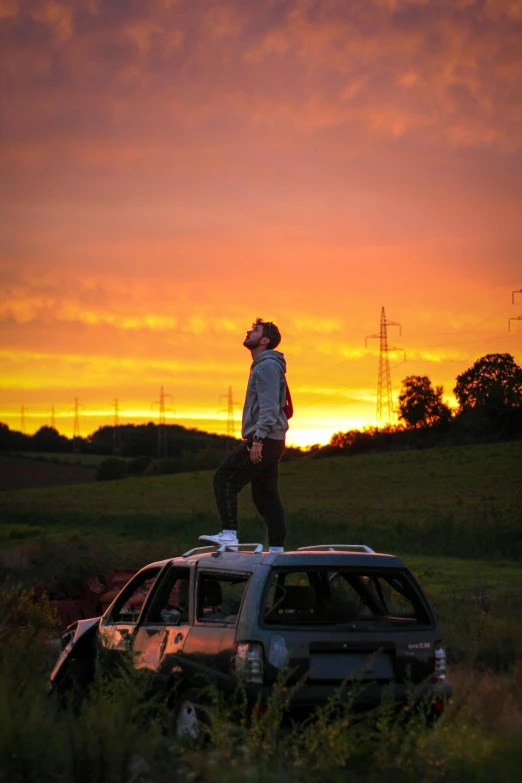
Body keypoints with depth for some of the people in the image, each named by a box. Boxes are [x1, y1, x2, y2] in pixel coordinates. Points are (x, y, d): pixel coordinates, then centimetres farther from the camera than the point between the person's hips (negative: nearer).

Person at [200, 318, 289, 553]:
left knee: (224, 479, -11)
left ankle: (229, 535, -18)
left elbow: (269, 407, -22)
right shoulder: (263, 366, 22)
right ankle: (277, 548, 10)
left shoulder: (267, 366, -12)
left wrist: (258, 439, -26)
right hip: (270, 442, 10)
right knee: (265, 495, 10)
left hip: (264, 440, -10)